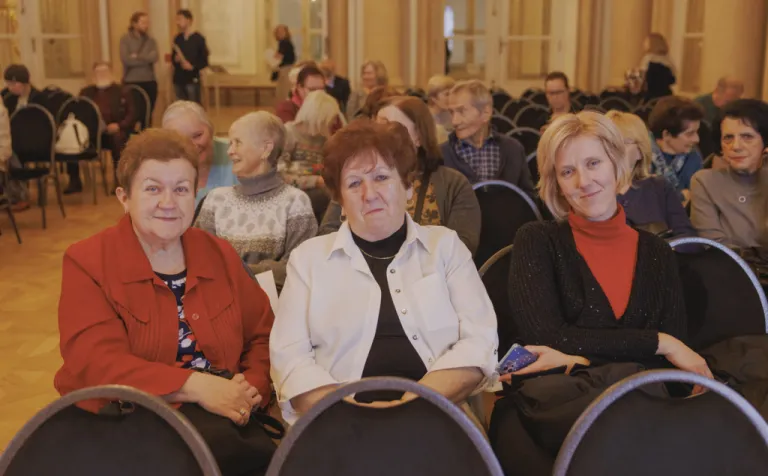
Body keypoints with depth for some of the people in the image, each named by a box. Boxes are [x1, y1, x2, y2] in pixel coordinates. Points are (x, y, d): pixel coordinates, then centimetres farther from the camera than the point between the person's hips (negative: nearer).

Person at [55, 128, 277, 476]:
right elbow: (96, 363, -14)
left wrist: (250, 388, -8)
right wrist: (196, 386, -25)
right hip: (120, 422, -4)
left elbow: (263, 336, 15)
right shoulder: (87, 262, -2)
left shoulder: (219, 255, 12)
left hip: (218, 416, 4)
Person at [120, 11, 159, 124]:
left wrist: (137, 56, -12)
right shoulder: (125, 39, -1)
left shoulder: (151, 40, 8)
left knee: (148, 114, 9)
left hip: (149, 82, 3)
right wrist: (146, 58, -11)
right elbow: (126, 59, -15)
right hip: (131, 82, -3)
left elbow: (154, 57, -10)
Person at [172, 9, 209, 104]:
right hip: (178, 79, 6)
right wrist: (175, 59, -2)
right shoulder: (177, 39, 12)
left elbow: (204, 61, -4)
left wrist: (193, 66, -20)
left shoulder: (198, 38, -4)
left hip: (192, 80, -5)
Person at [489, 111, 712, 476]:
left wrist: (579, 357, -12)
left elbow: (676, 352, 4)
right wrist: (657, 342, -7)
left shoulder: (656, 253, 15)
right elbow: (546, 338, -8)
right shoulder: (537, 241, 5)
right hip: (548, 402, -2)